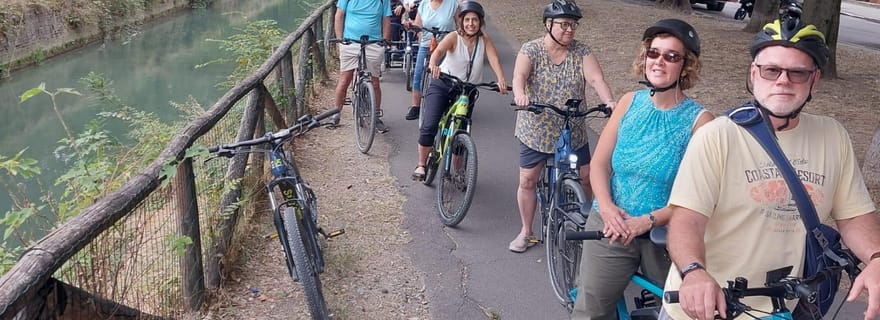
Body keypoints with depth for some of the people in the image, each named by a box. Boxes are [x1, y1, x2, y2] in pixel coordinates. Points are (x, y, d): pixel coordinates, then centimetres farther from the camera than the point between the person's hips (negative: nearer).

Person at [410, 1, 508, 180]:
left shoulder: (484, 40, -6)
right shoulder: (454, 37, -14)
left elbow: (494, 59, -21)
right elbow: (438, 51, -32)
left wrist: (501, 80, -39)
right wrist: (433, 65, -55)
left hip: (466, 91, 3)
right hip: (442, 86, -2)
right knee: (429, 127, -16)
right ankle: (421, 165, 3)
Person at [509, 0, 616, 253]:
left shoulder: (581, 51, -3)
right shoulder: (531, 49, -8)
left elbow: (596, 78, -16)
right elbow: (519, 74, -26)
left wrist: (610, 102, -35)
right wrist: (519, 94, -48)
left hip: (573, 132, 2)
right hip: (535, 130, -1)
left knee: (587, 179, 4)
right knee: (527, 181, 4)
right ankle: (526, 232, 21)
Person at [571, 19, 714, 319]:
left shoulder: (699, 120, -11)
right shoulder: (630, 102, 0)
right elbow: (599, 163, 1)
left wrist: (649, 220, -23)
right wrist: (606, 207, -15)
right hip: (611, 228, 2)